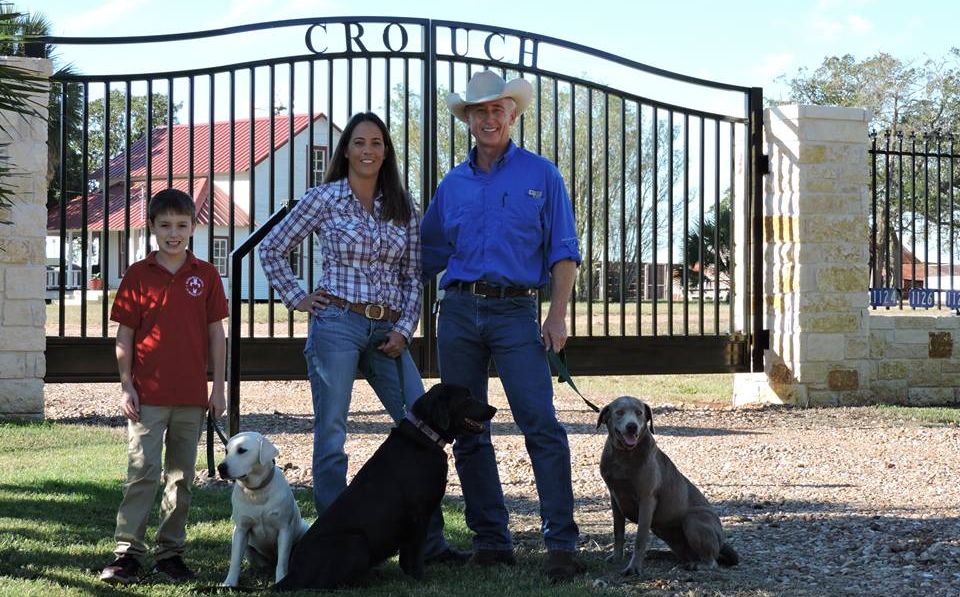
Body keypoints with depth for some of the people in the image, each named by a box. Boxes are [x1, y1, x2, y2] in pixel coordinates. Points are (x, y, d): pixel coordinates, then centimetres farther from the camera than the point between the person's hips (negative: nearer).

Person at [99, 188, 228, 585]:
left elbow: (216, 333, 7)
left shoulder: (206, 275, 5)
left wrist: (218, 387, 4)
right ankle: (127, 553, -5)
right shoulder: (138, 275, 0)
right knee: (143, 472, -8)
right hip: (147, 394, -2)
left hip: (192, 395, 3)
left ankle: (170, 552, 17)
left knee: (182, 477, 9)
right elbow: (124, 335, 2)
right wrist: (126, 386, -4)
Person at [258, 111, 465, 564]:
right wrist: (297, 299, 2)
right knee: (331, 436, -2)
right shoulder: (324, 199, 3)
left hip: (388, 332, 4)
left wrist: (404, 329, 0)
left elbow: (412, 276, 13)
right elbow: (271, 250, 8)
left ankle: (429, 540, 4)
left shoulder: (402, 209, 12)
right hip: (336, 325, -3)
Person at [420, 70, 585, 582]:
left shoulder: (540, 175, 5)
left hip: (515, 313, -4)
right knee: (467, 432, 4)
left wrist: (557, 314, -8)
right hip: (458, 311, 4)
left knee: (541, 425, -13)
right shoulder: (452, 185, 14)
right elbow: (428, 255, 20)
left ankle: (561, 543, -12)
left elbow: (563, 252, 2)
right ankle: (490, 540, 12)